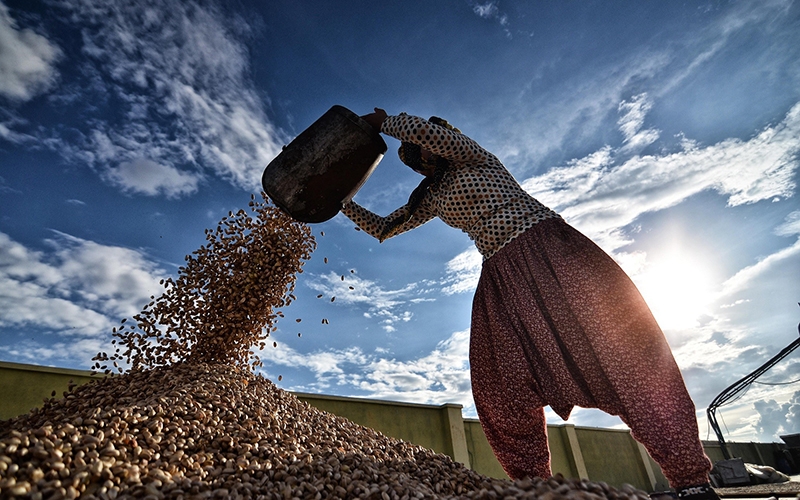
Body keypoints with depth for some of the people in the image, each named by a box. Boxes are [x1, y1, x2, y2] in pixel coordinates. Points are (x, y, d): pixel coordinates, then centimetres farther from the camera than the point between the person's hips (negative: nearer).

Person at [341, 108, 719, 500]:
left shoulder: (472, 158, 7)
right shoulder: (431, 197, 22)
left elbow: (425, 130, -12)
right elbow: (383, 228, 26)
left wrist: (382, 122, 4)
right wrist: (345, 203, 19)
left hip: (547, 247, -6)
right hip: (500, 275, 6)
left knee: (614, 342, -15)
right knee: (503, 384, -6)